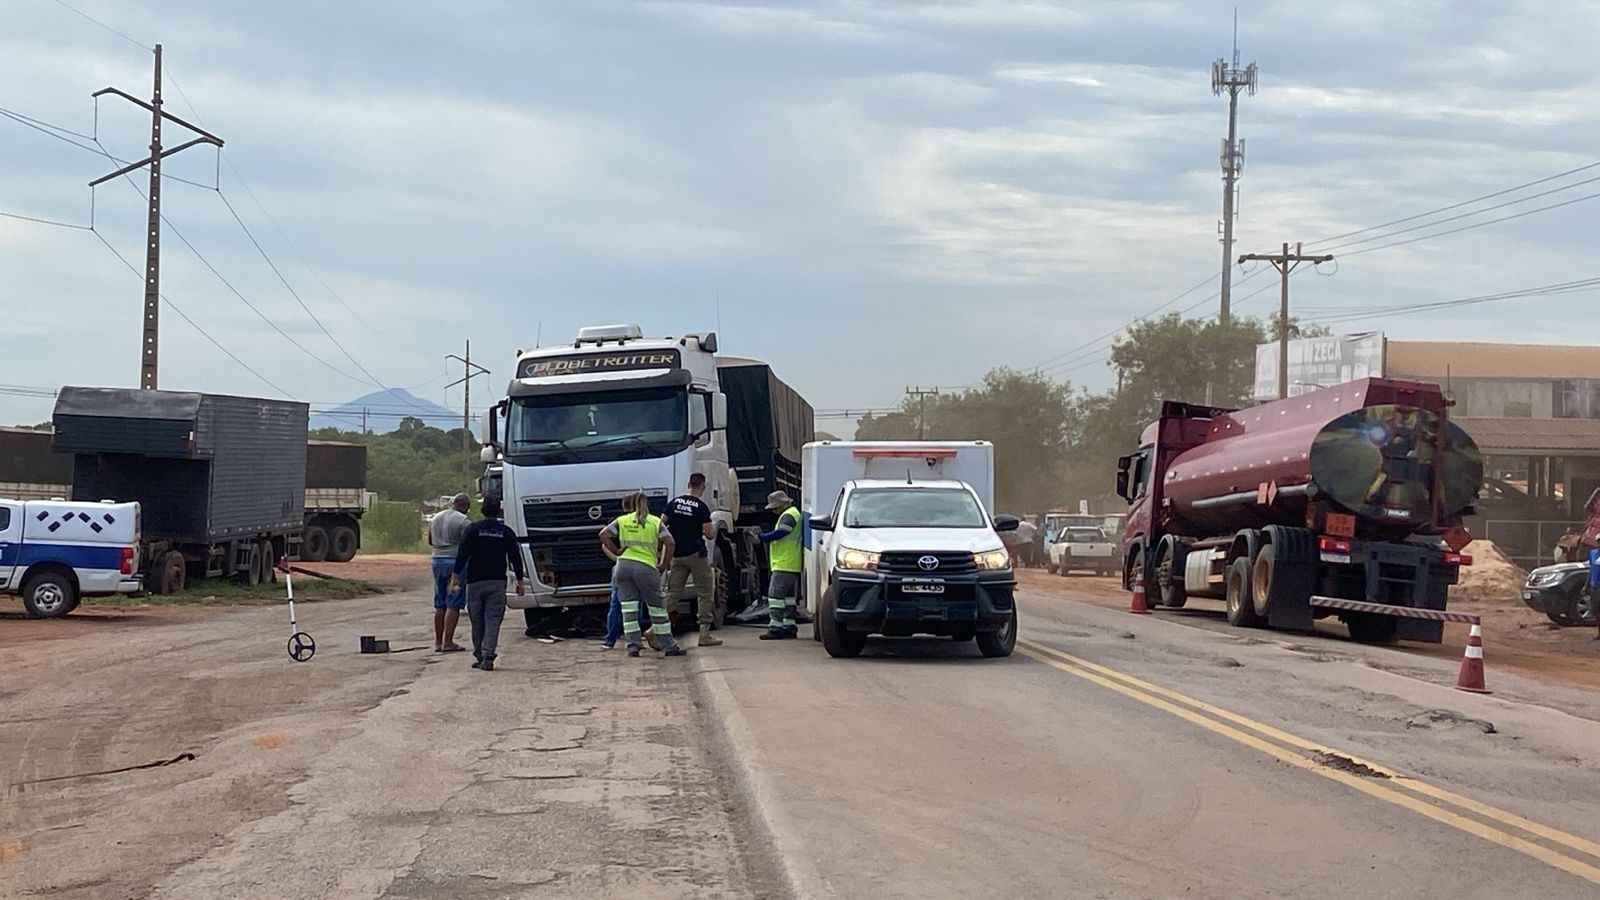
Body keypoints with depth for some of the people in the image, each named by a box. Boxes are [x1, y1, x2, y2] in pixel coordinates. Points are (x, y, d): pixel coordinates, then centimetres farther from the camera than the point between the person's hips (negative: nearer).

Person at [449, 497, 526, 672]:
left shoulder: (472, 529, 1)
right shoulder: (506, 532, 4)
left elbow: (462, 554, -6)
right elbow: (515, 558, 5)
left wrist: (456, 575, -4)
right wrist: (520, 581, 12)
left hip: (475, 582, 0)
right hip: (498, 583, 0)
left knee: (477, 622, 10)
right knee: (493, 621, -3)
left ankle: (479, 656, 16)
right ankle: (488, 658, -12)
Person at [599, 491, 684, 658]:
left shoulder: (622, 521, 9)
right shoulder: (655, 522, 7)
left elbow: (603, 535, 0)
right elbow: (669, 543, -4)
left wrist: (617, 552, 7)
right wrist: (663, 565, 4)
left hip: (624, 565, 1)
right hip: (647, 567, -1)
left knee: (628, 608, 4)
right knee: (657, 609, 8)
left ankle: (633, 646, -2)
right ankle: (669, 646, 13)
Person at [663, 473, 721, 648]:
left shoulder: (674, 502, 3)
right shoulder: (701, 507, -11)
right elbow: (710, 534, -13)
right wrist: (713, 529, 9)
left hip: (676, 554, 5)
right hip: (696, 554, -5)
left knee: (672, 593, 8)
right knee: (705, 593, 5)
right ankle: (705, 633, 2)